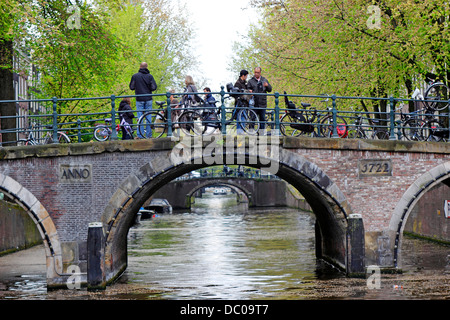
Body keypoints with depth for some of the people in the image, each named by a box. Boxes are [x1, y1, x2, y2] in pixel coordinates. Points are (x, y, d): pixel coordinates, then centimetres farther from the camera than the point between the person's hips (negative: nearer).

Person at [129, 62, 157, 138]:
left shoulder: (135, 76, -3)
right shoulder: (150, 76, -2)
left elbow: (131, 87, 4)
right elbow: (154, 87, -5)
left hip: (139, 99, -1)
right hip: (148, 99, 1)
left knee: (140, 117, 1)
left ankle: (140, 135, -2)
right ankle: (148, 134, 6)